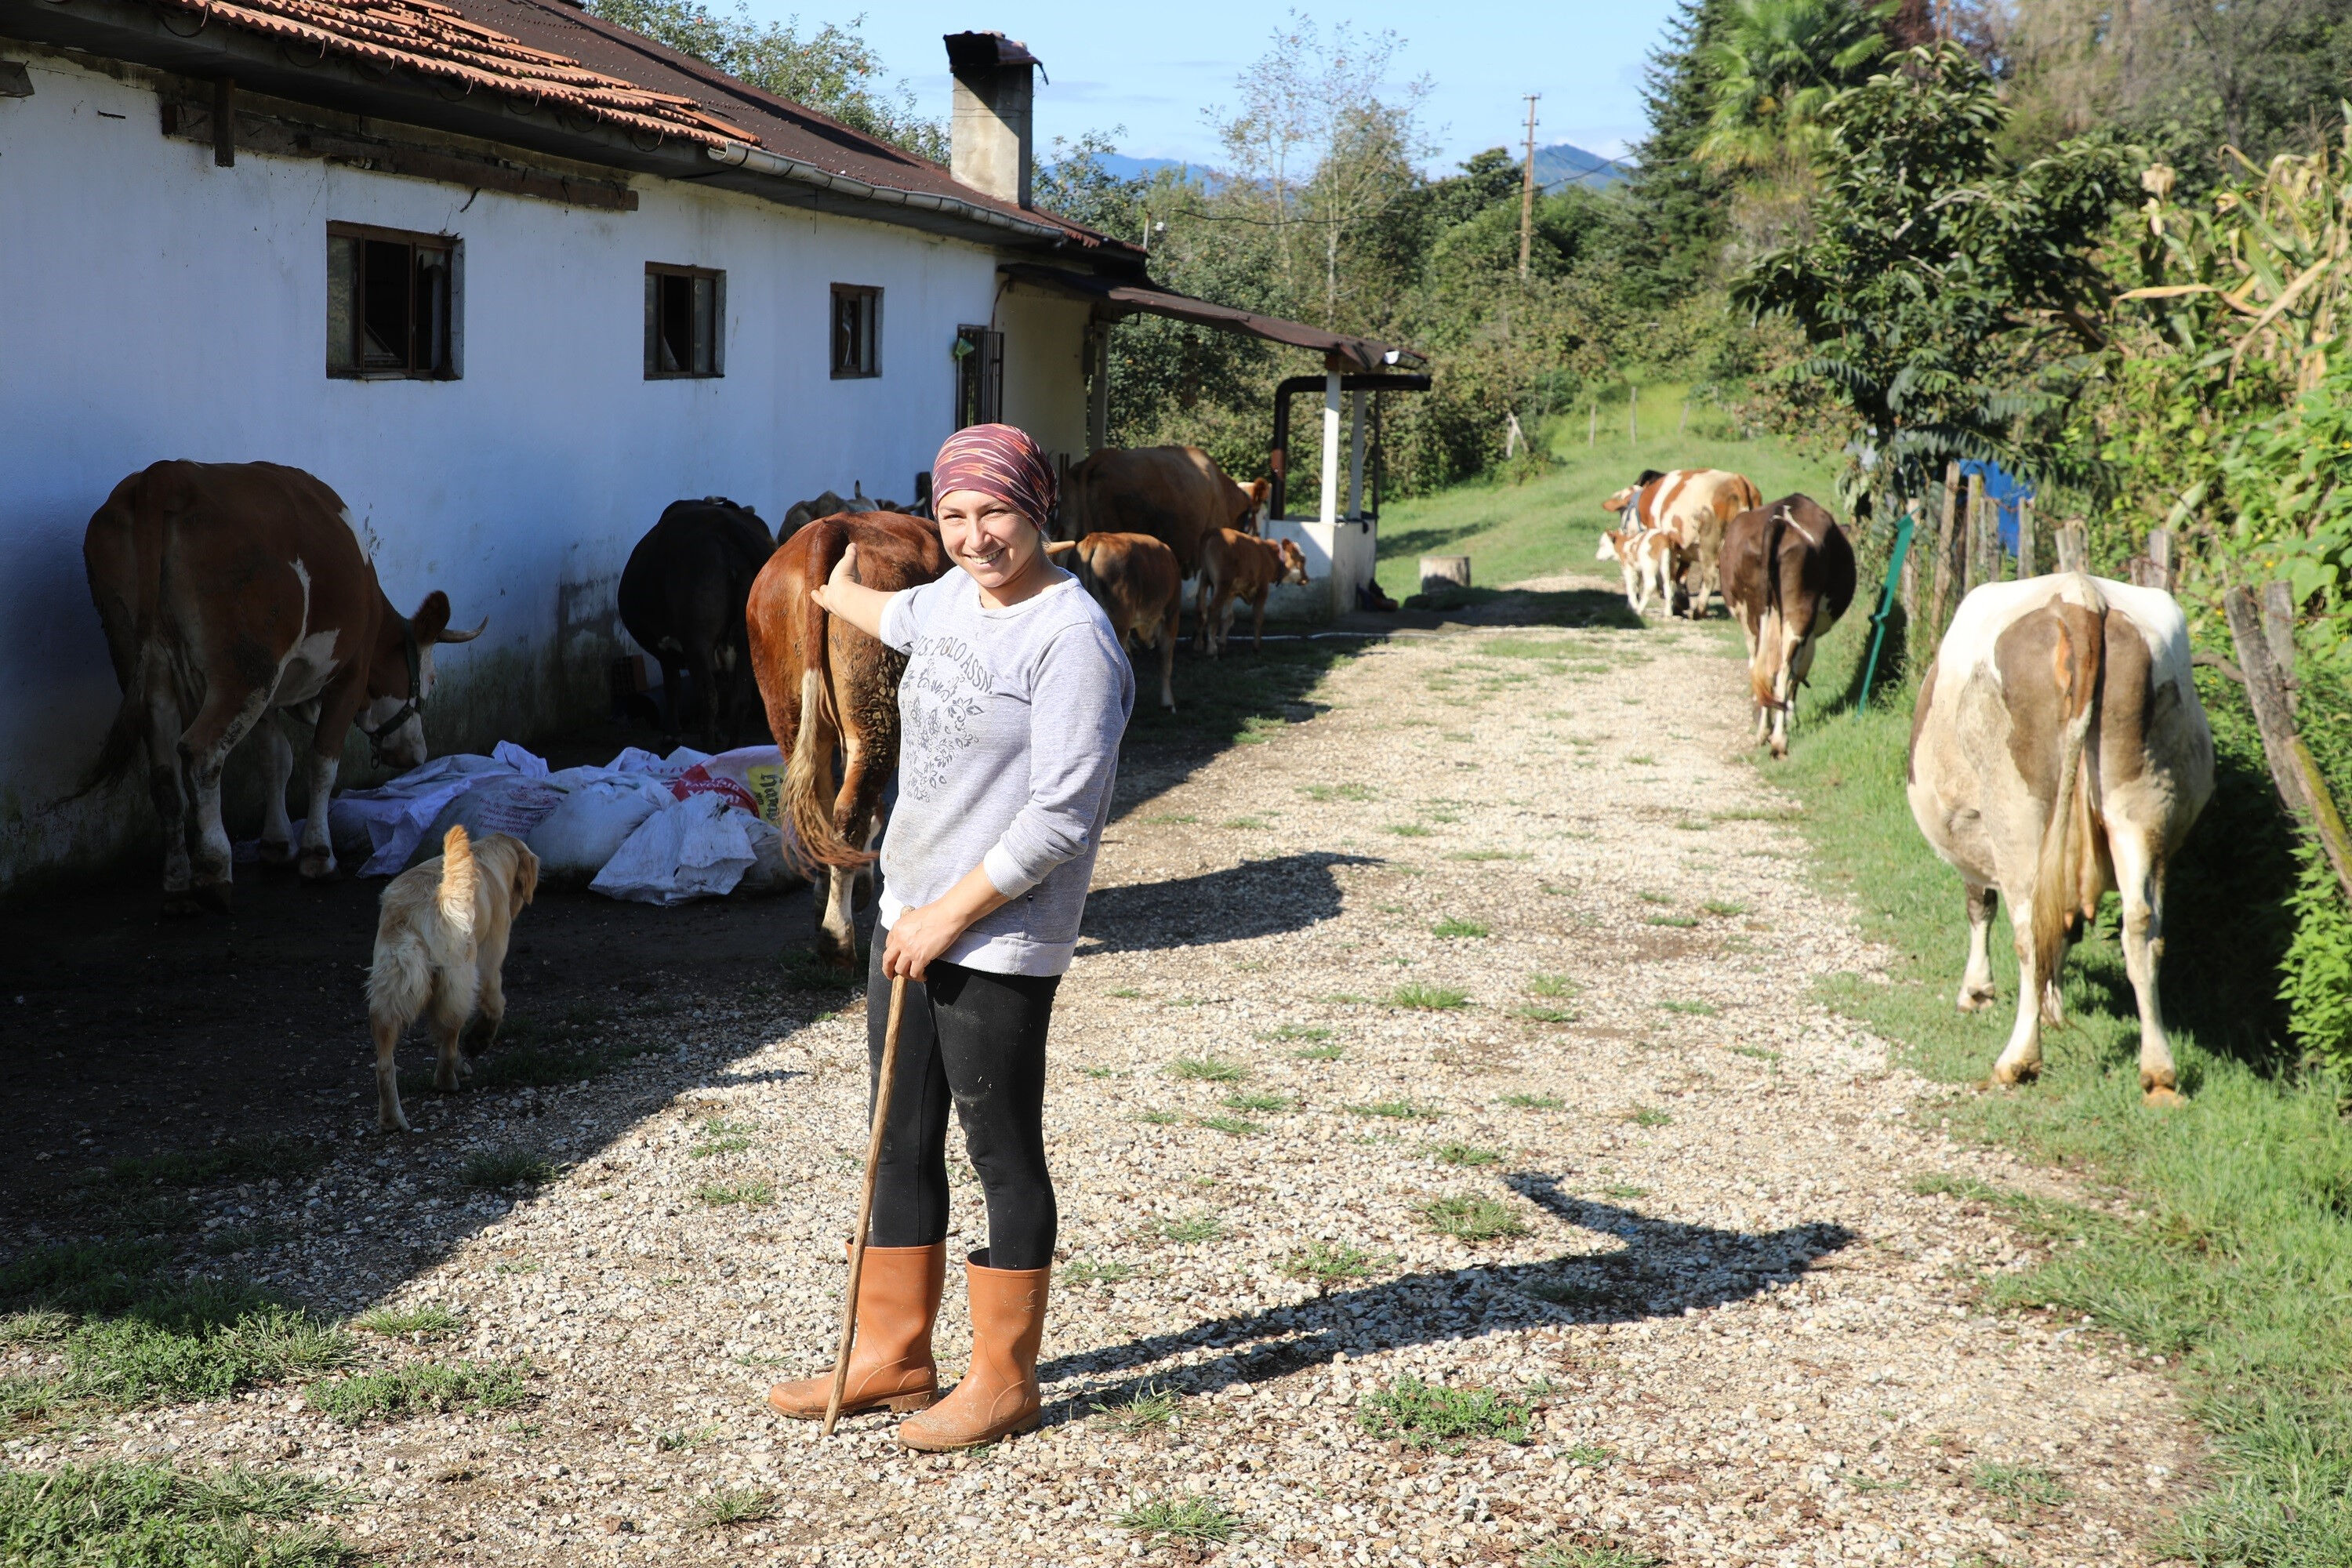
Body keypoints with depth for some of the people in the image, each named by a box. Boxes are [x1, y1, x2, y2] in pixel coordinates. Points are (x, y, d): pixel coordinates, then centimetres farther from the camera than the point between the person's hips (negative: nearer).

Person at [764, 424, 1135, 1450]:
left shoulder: (1072, 638, -18)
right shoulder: (955, 599, 9)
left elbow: (1060, 818, -22)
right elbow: (903, 619, 37)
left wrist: (950, 916, -17)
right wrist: (840, 591, 58)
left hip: (1000, 943, -9)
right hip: (911, 918, 9)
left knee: (1003, 1155, 3)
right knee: (903, 1143, 15)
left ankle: (1002, 1381, 16)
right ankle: (893, 1355, 29)